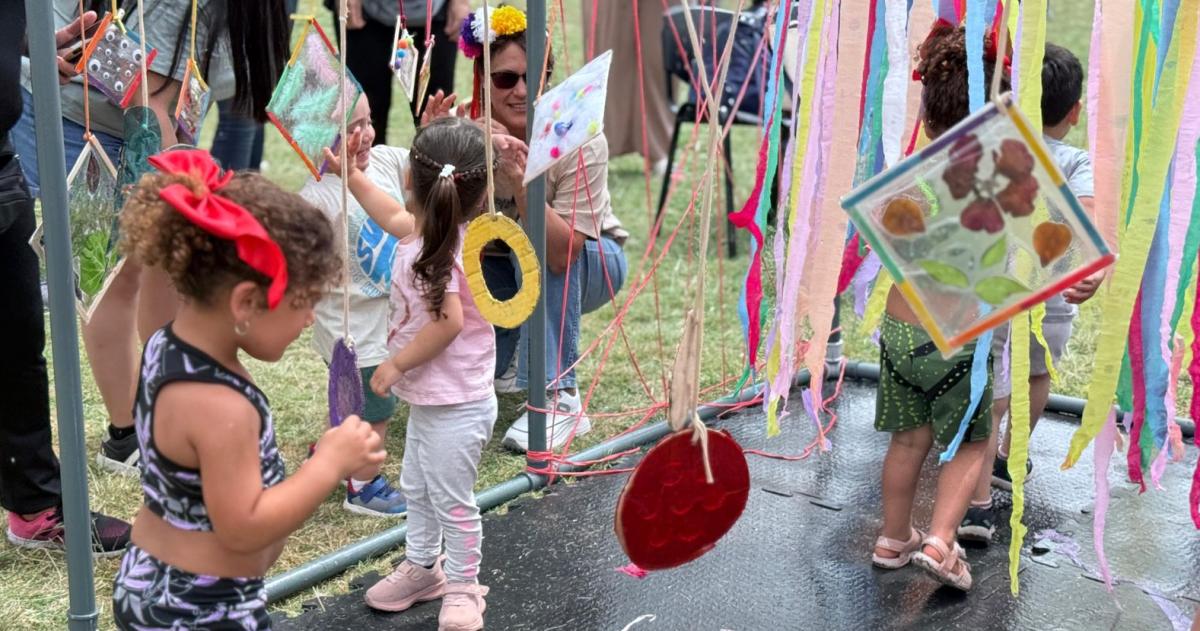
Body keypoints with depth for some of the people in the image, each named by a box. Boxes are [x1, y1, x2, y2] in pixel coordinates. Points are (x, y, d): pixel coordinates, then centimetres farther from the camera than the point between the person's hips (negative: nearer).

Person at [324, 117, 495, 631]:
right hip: (431, 399, 10)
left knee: (451, 499, 5)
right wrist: (352, 176, 25)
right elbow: (394, 217, 22)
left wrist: (397, 364, -25)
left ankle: (461, 588, 21)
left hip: (455, 408, -10)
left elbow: (448, 321, -37)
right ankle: (421, 567, 41)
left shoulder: (438, 256, -27)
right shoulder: (429, 234, 1)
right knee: (417, 489, 24)